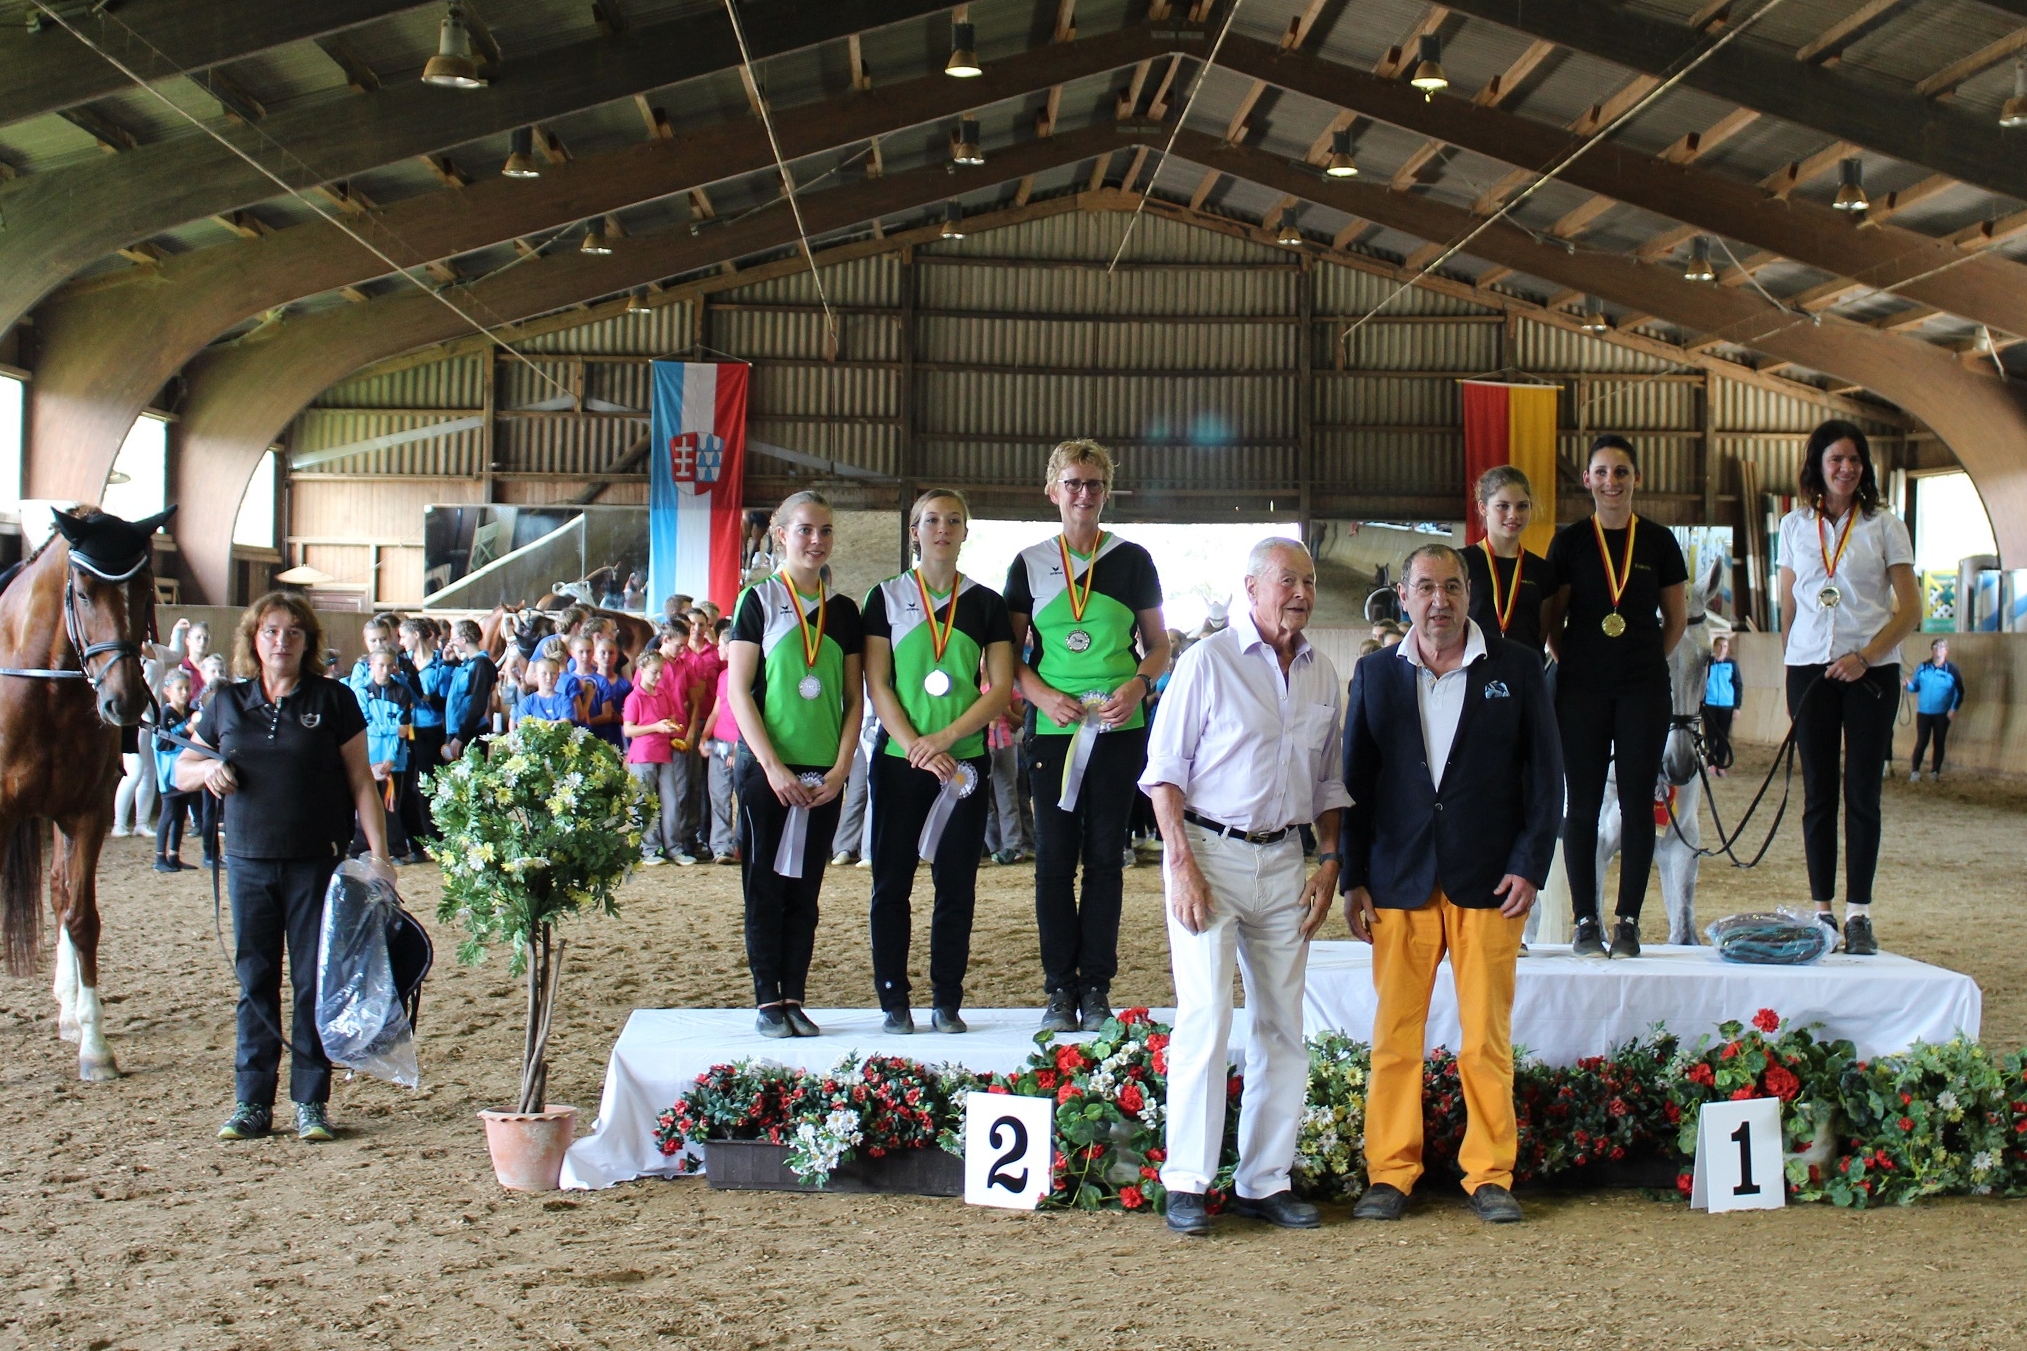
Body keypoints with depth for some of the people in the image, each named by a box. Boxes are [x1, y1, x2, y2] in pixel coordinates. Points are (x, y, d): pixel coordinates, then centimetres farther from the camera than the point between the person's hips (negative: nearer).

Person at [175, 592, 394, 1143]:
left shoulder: (333, 699, 0)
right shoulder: (228, 702, 8)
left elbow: (361, 781, 0)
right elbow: (181, 770, 15)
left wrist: (378, 852, -7)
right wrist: (207, 770, -9)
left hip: (317, 864, -3)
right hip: (249, 863, 3)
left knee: (315, 983, 2)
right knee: (255, 982, 7)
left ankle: (310, 1102, 11)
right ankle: (252, 1103, 14)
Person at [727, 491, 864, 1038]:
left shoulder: (843, 611, 10)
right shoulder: (759, 600, -1)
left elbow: (854, 698, 11)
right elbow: (738, 691, -6)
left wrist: (841, 768, -2)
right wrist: (773, 766, -13)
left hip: (823, 776, 3)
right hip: (765, 769, -3)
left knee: (805, 890, 6)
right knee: (765, 886, 0)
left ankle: (794, 999, 12)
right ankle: (767, 1001, 7)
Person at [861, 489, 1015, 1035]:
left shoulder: (986, 602, 7)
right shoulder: (886, 597, 5)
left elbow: (1001, 687, 1)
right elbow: (877, 684, -1)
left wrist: (944, 738, -12)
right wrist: (917, 749, -13)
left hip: (965, 760, 1)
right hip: (898, 759, -1)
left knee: (957, 884, 2)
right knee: (892, 882, 1)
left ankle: (947, 1001, 9)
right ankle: (894, 1000, 8)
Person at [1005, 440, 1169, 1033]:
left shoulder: (1132, 560, 6)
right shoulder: (1030, 563, 7)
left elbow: (1159, 647, 11)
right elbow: (1012, 653, 10)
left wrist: (1137, 686, -10)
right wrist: (1044, 696, -9)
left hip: (1118, 728, 0)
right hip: (1053, 728, 0)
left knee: (1105, 855, 3)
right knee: (1054, 857, 1)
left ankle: (1096, 986, 9)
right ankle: (1060, 987, 8)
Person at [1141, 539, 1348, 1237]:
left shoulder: (1323, 675, 11)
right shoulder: (1208, 661, -6)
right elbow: (1165, 768, -7)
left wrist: (1329, 862, 8)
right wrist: (1182, 865, -14)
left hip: (1284, 860, 6)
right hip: (1210, 852, -6)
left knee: (1283, 1027, 7)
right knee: (1206, 1016, -10)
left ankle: (1265, 1181, 17)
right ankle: (1186, 1184, -1)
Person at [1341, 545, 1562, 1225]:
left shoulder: (1517, 667, 4)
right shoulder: (1375, 673, 8)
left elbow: (1545, 773, 4)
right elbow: (1356, 781, 9)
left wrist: (1529, 865, -6)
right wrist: (1354, 880, 2)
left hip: (1489, 881, -1)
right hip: (1399, 880, 1)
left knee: (1488, 1038, 2)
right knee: (1394, 1034, 2)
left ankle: (1490, 1174, 13)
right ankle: (1390, 1173, 11)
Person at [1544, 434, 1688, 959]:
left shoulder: (1658, 541, 5)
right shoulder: (1570, 541, 3)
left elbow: (1677, 619, 13)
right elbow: (1554, 620, 8)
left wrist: (1644, 661, 8)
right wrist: (1573, 664, 2)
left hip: (1643, 689, 1)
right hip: (1582, 689, -1)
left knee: (1638, 803, 0)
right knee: (1583, 805, 0)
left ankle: (1628, 921, 7)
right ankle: (1585, 921, 6)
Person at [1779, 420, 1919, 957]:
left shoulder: (1884, 526, 2)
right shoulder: (1795, 526, 9)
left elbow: (1910, 608, -1)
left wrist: (1865, 656, -12)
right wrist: (1792, 668, 8)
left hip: (1871, 669, -2)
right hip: (1810, 667, 2)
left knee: (1863, 792, -2)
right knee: (1818, 793, 4)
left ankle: (1859, 914, 1)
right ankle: (1822, 911, 8)